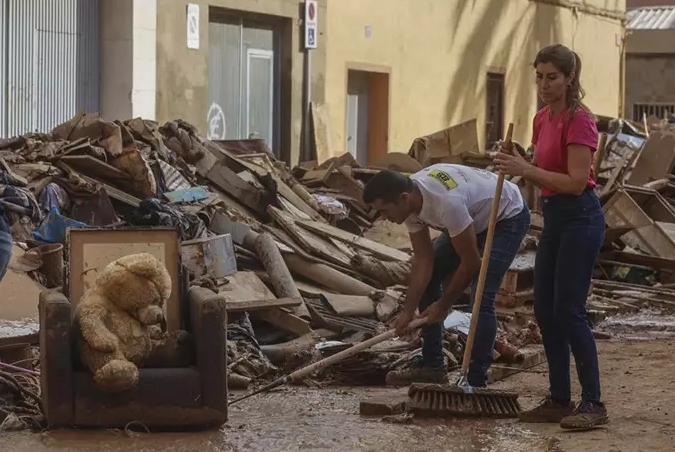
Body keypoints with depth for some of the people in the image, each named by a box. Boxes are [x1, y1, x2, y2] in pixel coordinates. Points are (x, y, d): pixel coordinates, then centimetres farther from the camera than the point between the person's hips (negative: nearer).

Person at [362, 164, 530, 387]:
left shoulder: (446, 202, -41)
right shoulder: (409, 200, -16)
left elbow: (471, 262, -31)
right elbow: (423, 260, -9)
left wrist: (444, 305, -18)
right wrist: (408, 311, -16)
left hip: (508, 216, -9)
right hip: (475, 216, 9)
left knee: (481, 299, -20)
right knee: (426, 278, 5)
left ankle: (476, 382, -11)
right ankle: (432, 366, 13)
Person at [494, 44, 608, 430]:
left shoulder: (579, 120, -15)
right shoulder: (543, 118, 12)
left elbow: (576, 181, -20)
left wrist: (526, 169, -23)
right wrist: (517, 164, -2)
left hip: (580, 218, -9)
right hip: (554, 218, 9)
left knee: (569, 311, -10)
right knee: (546, 311, 9)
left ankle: (594, 404, -3)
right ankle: (560, 400, 16)